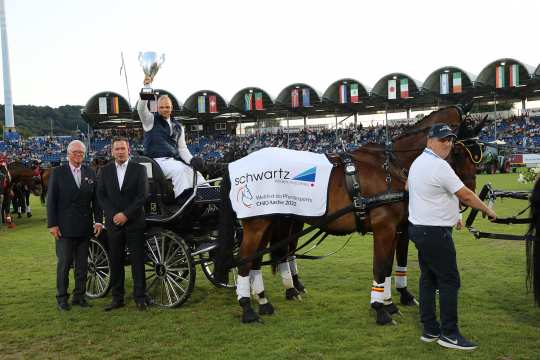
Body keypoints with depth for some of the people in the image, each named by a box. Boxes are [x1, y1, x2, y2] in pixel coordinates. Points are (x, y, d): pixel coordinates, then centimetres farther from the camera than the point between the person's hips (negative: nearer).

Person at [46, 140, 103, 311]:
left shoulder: (90, 173, 9)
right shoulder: (58, 173, 1)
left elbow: (95, 199, 9)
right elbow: (51, 200, -2)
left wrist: (98, 220, 1)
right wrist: (52, 224, -7)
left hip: (85, 227, 3)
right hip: (64, 227, -3)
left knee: (82, 264, 9)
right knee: (64, 263, 2)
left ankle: (79, 295, 19)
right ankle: (62, 297, 13)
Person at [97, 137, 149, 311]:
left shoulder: (139, 169, 1)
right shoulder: (105, 170, 9)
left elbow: (142, 195, -5)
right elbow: (101, 196, 4)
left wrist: (126, 214, -13)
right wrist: (114, 215, -10)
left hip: (134, 222, -2)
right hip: (113, 223, 2)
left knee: (137, 260, 0)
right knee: (115, 262, 6)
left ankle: (140, 297, 8)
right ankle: (117, 298, 14)